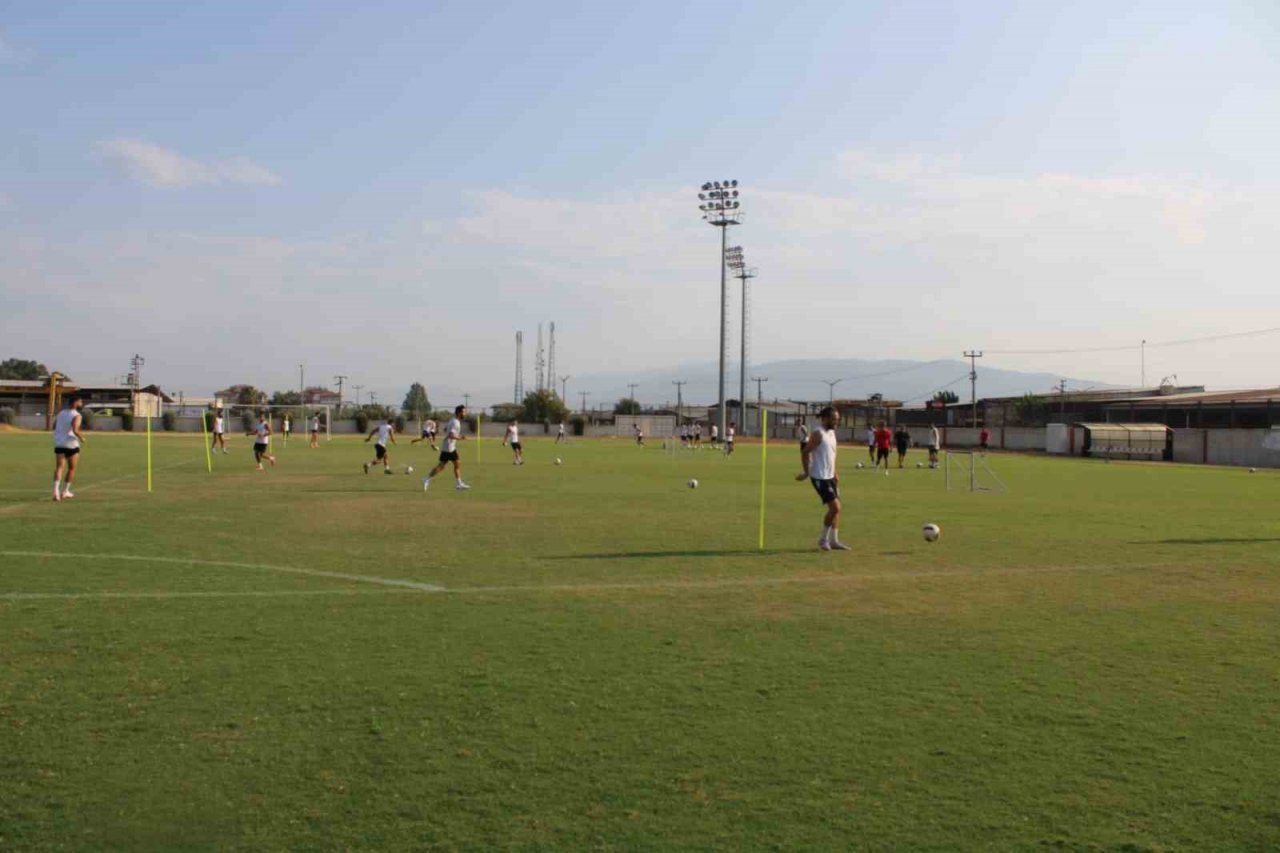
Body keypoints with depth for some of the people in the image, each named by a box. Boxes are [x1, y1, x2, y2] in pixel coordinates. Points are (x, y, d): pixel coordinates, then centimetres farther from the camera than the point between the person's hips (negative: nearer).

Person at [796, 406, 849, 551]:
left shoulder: (831, 432, 12)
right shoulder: (818, 433, -15)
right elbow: (805, 452, -16)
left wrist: (834, 473, 20)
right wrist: (806, 473, -13)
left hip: (830, 477, 9)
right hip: (819, 477, -9)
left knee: (836, 508, 9)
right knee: (834, 507, -12)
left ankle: (834, 540, 17)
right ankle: (823, 539, 3)